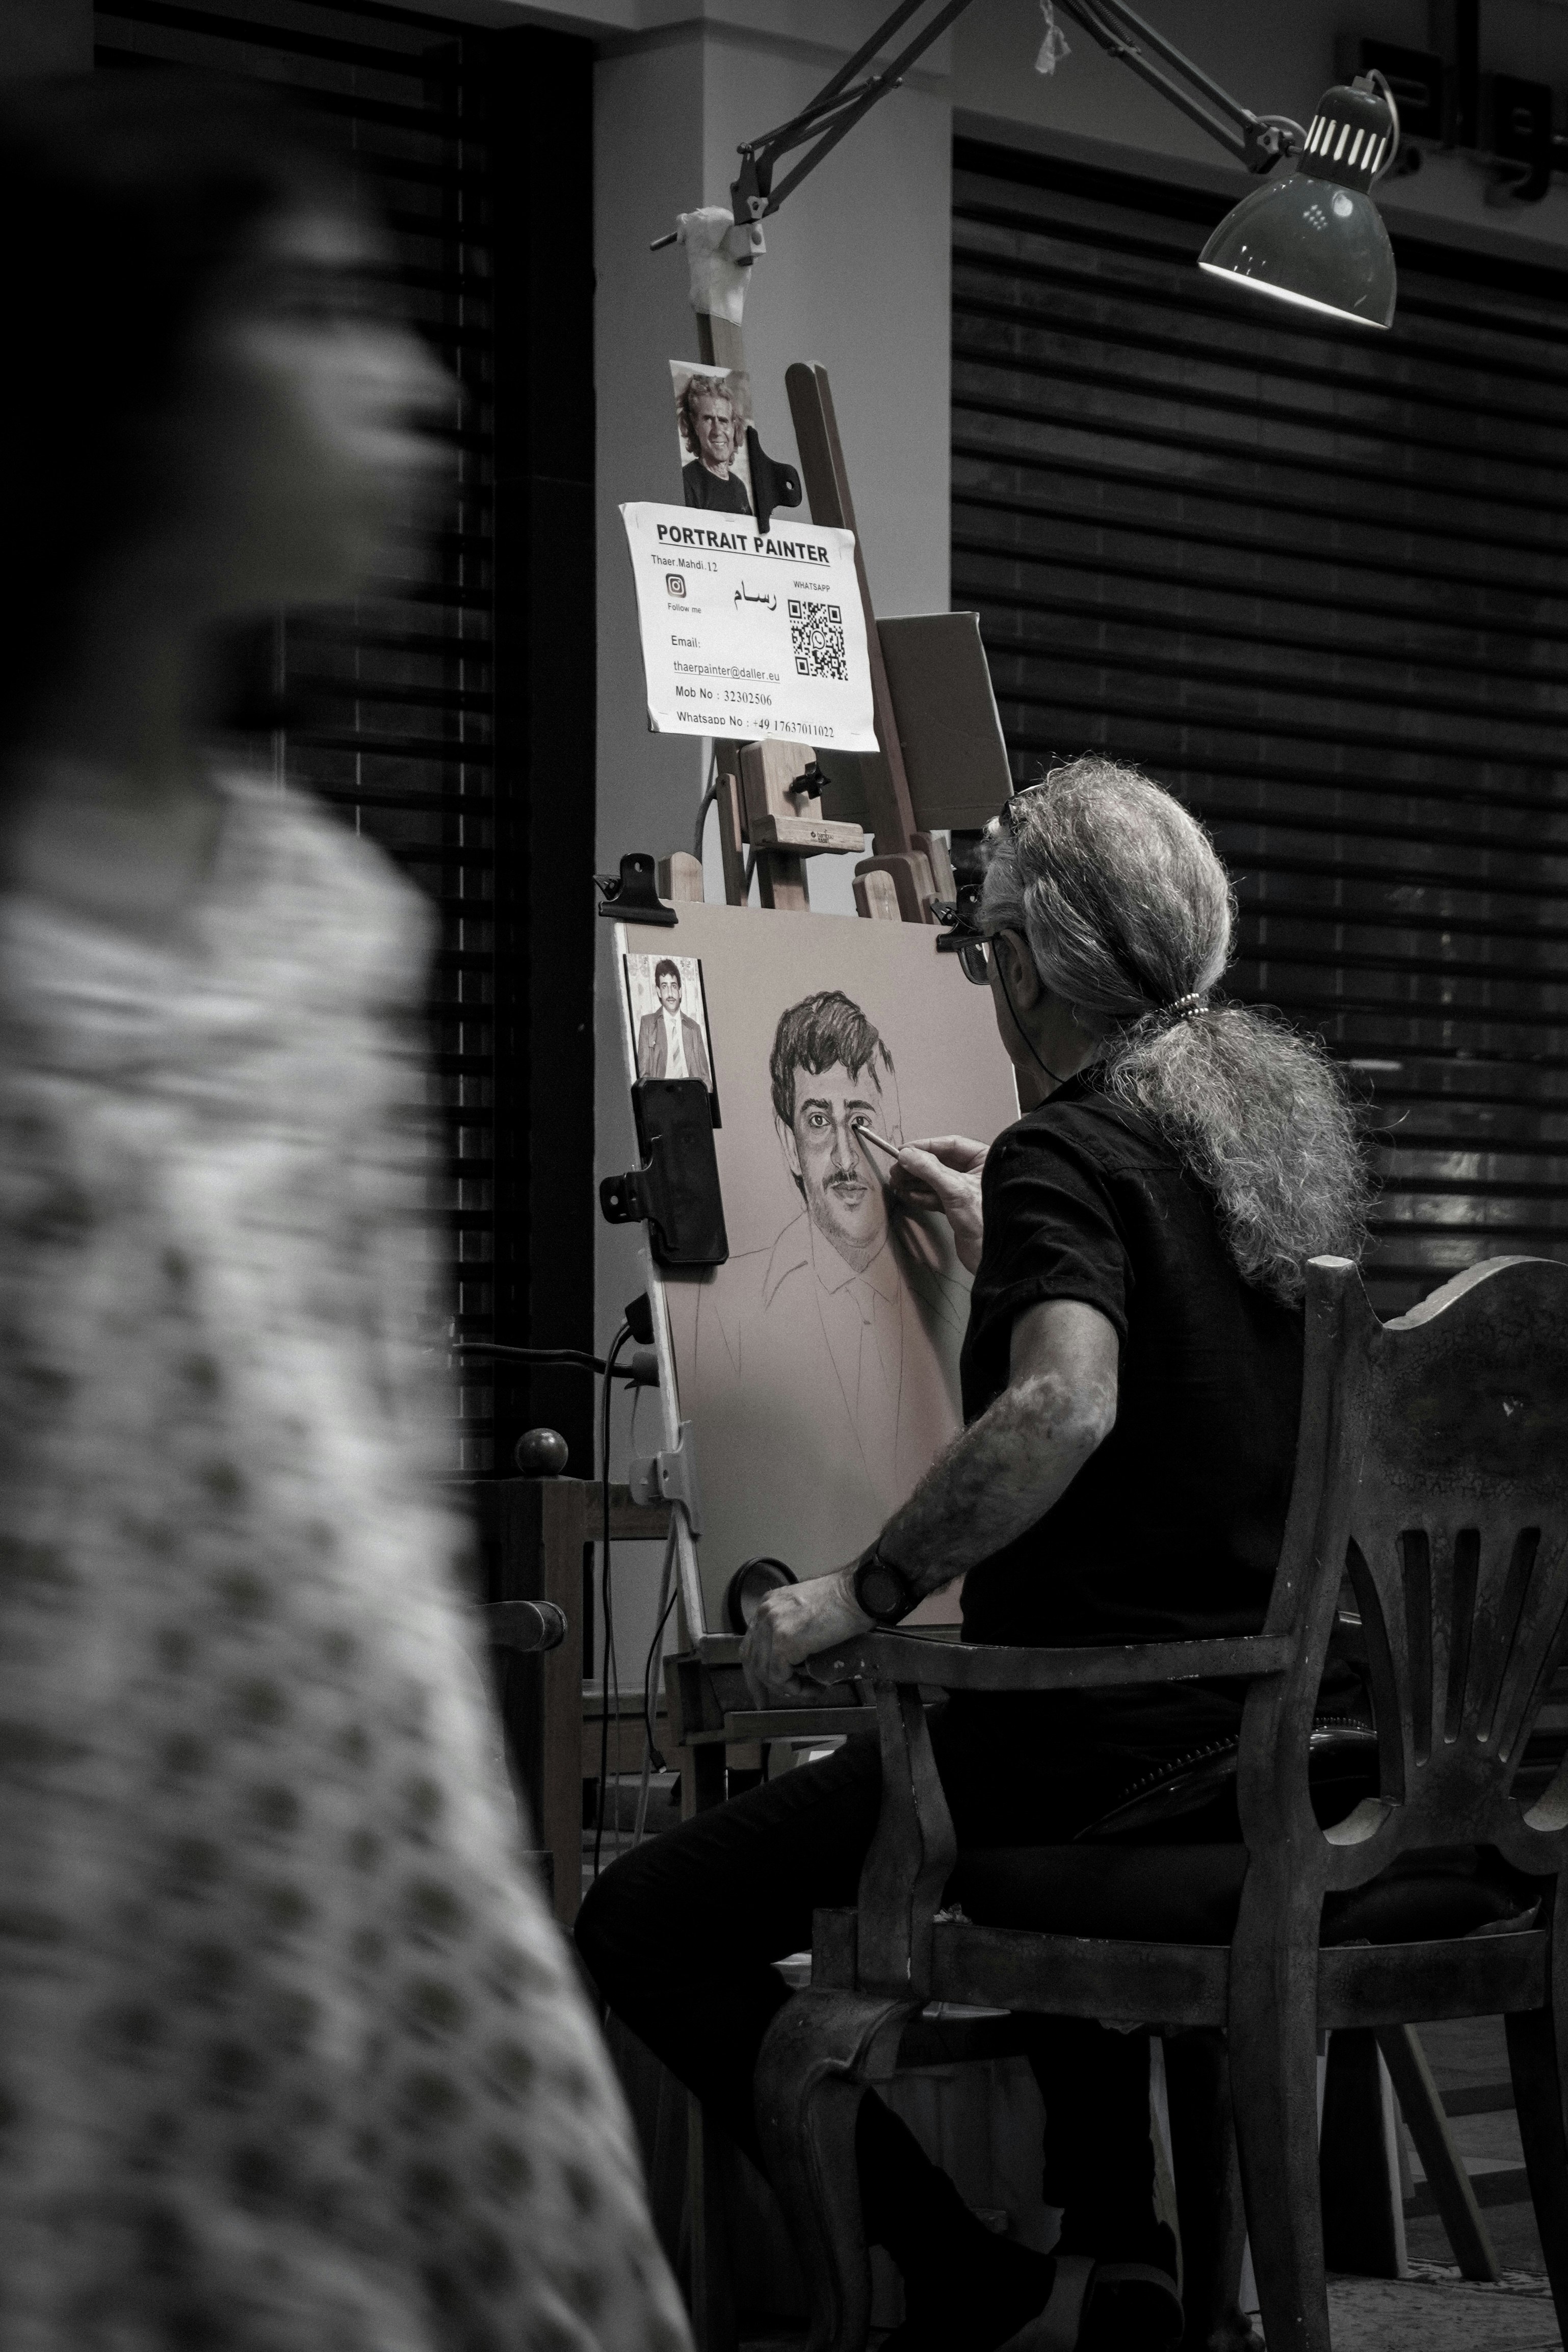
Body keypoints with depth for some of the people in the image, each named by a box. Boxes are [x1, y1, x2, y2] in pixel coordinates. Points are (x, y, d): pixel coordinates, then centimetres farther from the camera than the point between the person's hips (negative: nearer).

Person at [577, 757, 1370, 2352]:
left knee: (640, 1931, -3)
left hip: (1096, 1736, -9)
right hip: (1263, 1728, 9)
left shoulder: (1065, 1157, -14)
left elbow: (1064, 1408, -33)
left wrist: (863, 1593, -25)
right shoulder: (1295, 1112, 11)